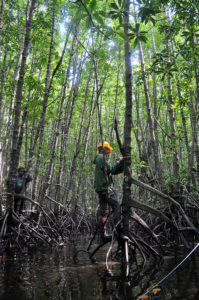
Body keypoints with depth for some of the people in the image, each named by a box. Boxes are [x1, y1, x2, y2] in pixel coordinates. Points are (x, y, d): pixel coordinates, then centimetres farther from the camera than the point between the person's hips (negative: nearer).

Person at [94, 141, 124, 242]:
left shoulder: (100, 158, 24)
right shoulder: (101, 157, -6)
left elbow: (113, 171, 20)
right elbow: (110, 169, -10)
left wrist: (120, 164, 9)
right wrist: (119, 162, 1)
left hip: (100, 188, 10)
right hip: (104, 187, -10)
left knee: (102, 209, 9)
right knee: (116, 206, -11)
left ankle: (103, 234, 13)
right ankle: (118, 231, -15)